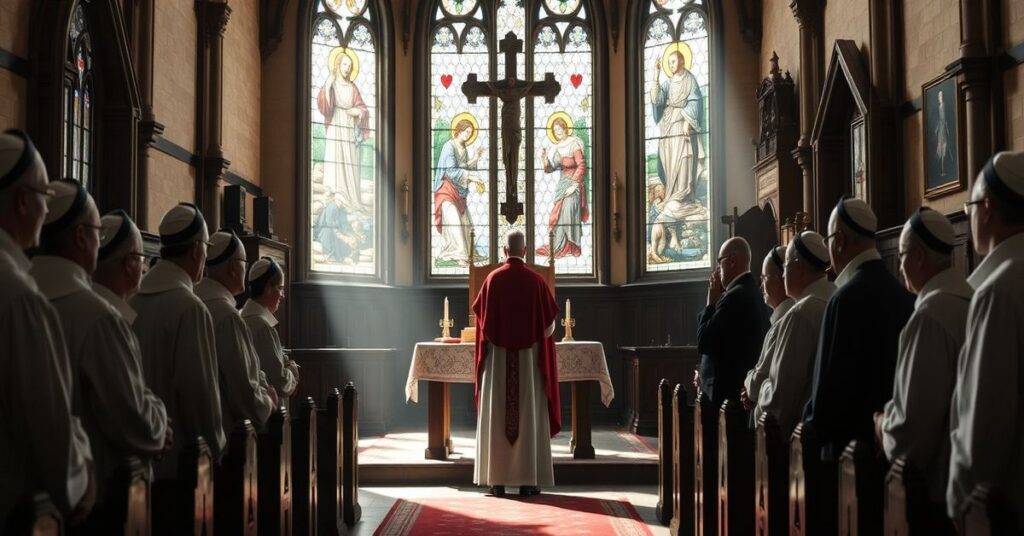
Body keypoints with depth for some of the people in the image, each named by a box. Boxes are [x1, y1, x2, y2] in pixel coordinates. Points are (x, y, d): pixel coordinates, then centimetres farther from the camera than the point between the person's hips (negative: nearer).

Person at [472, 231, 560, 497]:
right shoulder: (536, 280, -3)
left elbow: (481, 317, 6)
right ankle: (529, 479, 3)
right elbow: (550, 321, 2)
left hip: (497, 356, 1)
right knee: (530, 414, 3)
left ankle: (497, 479, 5)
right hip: (528, 356, -1)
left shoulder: (492, 279, -2)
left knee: (497, 415, 4)